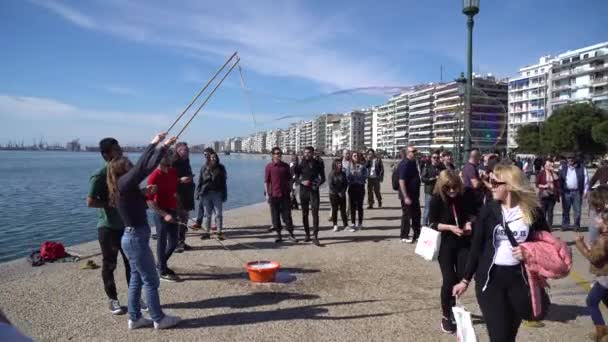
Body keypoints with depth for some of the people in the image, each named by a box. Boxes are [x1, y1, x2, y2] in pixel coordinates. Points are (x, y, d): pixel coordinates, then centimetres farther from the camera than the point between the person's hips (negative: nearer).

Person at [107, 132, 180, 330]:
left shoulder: (127, 186, 8)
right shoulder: (124, 184, -16)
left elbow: (148, 167, 11)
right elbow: (142, 166, -20)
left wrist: (164, 147, 12)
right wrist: (154, 143, -12)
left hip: (133, 237, 9)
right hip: (136, 238, -9)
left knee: (137, 279, 16)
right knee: (151, 281, 1)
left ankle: (134, 318, 24)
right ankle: (159, 319, 12)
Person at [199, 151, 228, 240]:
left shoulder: (221, 168, 4)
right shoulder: (205, 168, 7)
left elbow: (223, 182, 3)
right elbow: (200, 181, 6)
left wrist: (224, 194, -2)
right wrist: (200, 193, -1)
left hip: (217, 193, -1)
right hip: (206, 193, 1)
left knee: (219, 213, -2)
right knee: (207, 214, 8)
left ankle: (220, 232, 3)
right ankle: (207, 231, 17)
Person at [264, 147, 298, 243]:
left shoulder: (286, 166, 7)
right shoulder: (269, 167, -2)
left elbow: (289, 180, 12)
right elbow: (266, 181, -3)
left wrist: (290, 191, 7)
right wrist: (267, 194, -8)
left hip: (285, 194, 2)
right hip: (274, 195, -2)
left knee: (287, 215, 5)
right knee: (275, 216, 4)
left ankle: (291, 234, 13)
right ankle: (278, 235, 15)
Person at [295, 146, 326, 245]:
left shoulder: (317, 164, 3)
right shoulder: (301, 164, 4)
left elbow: (323, 178, 8)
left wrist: (317, 184, -11)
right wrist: (302, 182, -15)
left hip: (314, 191, -1)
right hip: (303, 191, 1)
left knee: (315, 213, -10)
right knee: (304, 214, 6)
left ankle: (315, 237, -11)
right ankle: (307, 234, 19)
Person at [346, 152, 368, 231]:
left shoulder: (363, 166, 3)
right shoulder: (350, 166, 4)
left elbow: (365, 176, -4)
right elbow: (347, 176, -2)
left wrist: (358, 175, -18)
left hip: (360, 187, 0)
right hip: (352, 187, 1)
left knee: (360, 206, 6)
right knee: (352, 206, 2)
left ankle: (360, 223, 16)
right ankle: (353, 224, 7)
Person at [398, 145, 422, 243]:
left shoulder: (413, 162, 9)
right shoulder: (404, 164, -18)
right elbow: (401, 181, -23)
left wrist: (417, 194, 17)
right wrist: (405, 197, -25)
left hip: (415, 194, 9)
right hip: (407, 195, -9)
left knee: (416, 215, 16)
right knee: (407, 215, 2)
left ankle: (417, 235, 28)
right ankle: (404, 236, 15)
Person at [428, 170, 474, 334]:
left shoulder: (463, 198, -1)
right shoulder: (436, 199, -12)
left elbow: (467, 216, 13)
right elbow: (432, 224, -9)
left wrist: (468, 224, -8)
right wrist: (450, 227, -21)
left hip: (463, 242, 4)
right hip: (445, 244, -4)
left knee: (463, 277, 3)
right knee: (449, 280, -4)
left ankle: (453, 308, 32)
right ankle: (446, 316, 16)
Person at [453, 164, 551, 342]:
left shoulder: (533, 211, -4)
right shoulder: (488, 210, -4)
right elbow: (476, 247, 1)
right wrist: (465, 280, 3)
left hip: (520, 278, 1)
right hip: (490, 278, -1)